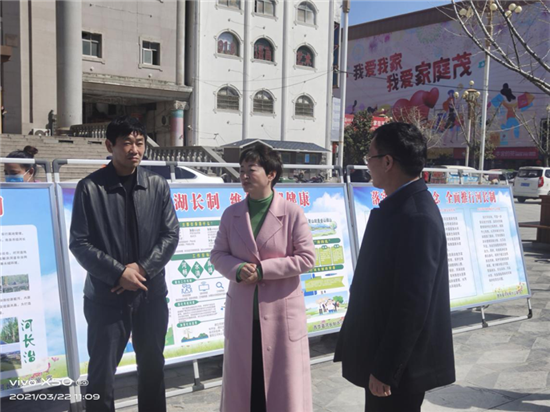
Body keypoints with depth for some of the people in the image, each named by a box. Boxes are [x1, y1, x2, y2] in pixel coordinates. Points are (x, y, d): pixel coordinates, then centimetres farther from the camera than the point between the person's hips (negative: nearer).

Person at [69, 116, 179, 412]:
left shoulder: (158, 186, 1)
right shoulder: (90, 188, -8)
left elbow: (171, 234, 1)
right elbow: (79, 243, -8)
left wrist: (143, 268, -12)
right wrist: (118, 273, -15)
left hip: (151, 293, 3)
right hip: (106, 296, -3)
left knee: (153, 368, 16)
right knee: (101, 374, 8)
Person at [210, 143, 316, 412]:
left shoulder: (292, 213, -9)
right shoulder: (231, 214, 3)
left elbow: (306, 257, -10)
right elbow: (218, 254, 6)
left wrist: (263, 269, -17)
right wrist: (238, 270, -15)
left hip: (281, 310, -3)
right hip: (242, 310, 3)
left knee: (283, 380, 9)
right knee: (242, 377, 15)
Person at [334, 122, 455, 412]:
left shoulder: (415, 217, -25)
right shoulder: (402, 206, 6)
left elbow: (412, 305, -26)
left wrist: (384, 370, -21)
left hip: (400, 365, -9)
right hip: (387, 356, 9)